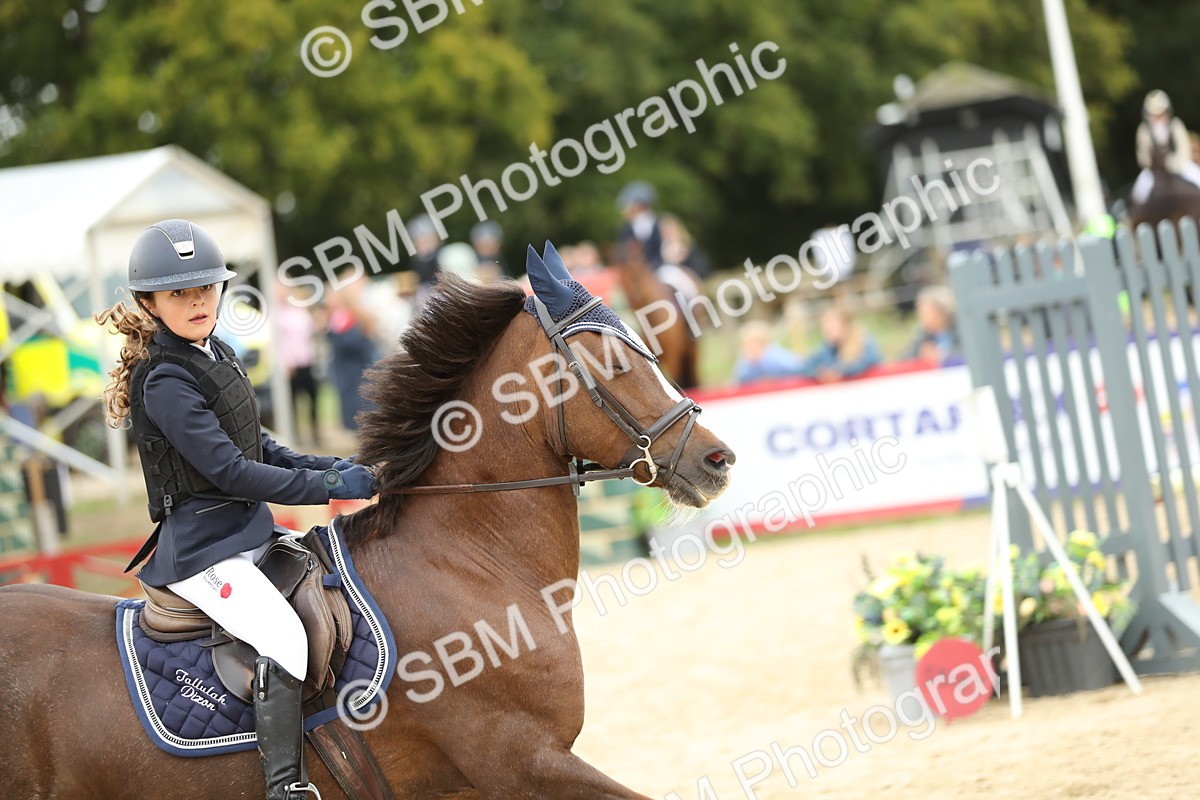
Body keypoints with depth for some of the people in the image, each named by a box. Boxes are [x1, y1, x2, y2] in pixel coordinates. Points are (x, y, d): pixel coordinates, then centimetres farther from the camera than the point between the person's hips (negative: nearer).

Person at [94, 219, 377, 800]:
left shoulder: (219, 356, 12)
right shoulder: (165, 383, -18)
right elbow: (230, 470, -22)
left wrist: (327, 466, 4)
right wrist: (327, 487, -19)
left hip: (248, 533, 10)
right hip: (202, 548, -10)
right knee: (282, 638, -28)